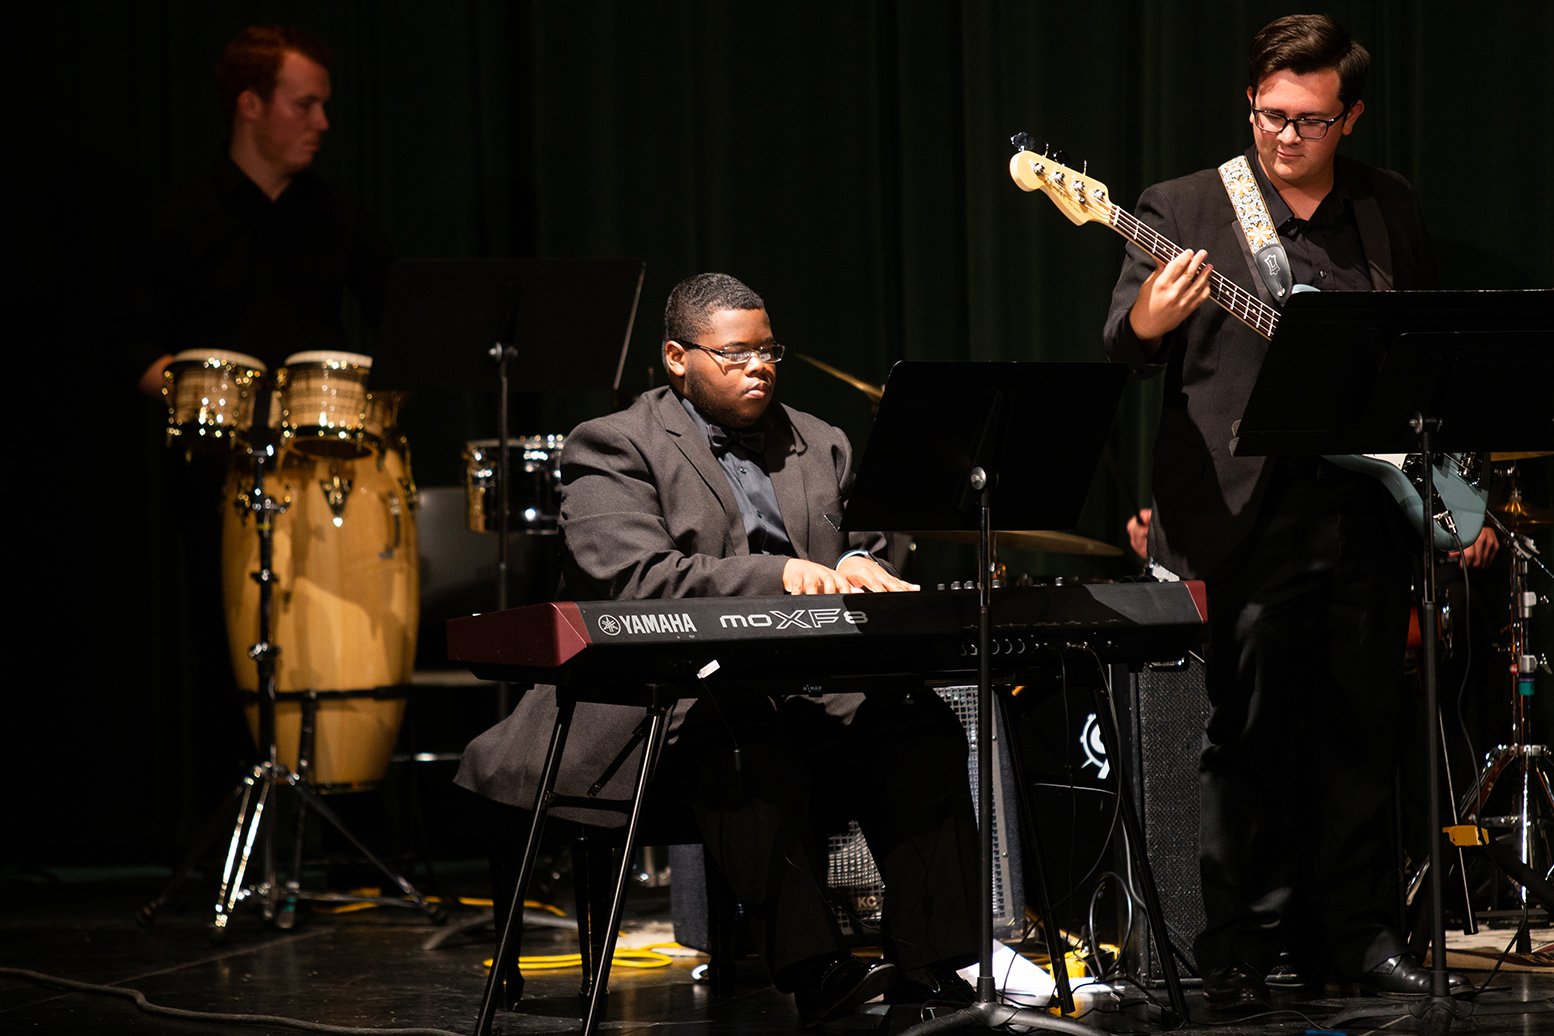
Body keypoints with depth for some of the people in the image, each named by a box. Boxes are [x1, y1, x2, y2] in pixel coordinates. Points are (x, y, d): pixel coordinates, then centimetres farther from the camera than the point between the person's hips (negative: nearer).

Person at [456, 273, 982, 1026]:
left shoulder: (817, 446, 22)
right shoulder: (614, 448, 2)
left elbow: (863, 547, 21)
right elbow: (634, 578, -14)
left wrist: (858, 565, -7)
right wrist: (775, 575, -25)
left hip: (810, 691, 5)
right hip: (665, 702, -5)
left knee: (920, 724, -24)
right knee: (756, 751, -38)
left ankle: (930, 967, -27)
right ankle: (812, 973, -41)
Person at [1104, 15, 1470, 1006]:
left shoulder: (1392, 209, 12)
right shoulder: (1182, 211, 1)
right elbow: (1123, 357, -4)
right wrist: (1145, 326, -27)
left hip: (1371, 512, 3)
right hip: (1246, 515, -3)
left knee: (1362, 736, 8)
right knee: (1247, 744, -2)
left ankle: (1355, 931, 18)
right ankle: (1241, 948, 6)